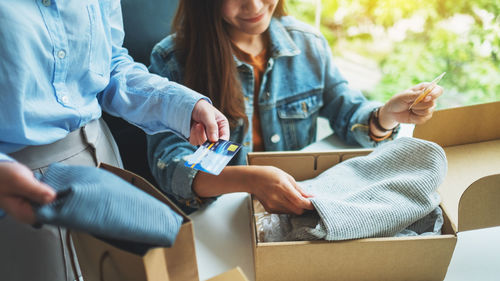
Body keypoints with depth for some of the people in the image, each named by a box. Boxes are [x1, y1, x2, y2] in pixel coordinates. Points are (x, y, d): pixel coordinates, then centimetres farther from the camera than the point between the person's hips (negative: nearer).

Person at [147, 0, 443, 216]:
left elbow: (348, 114, 8)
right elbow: (168, 163, -20)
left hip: (301, 206, 4)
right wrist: (249, 179, -38)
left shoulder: (307, 42, 3)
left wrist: (388, 116, -17)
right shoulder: (172, 60, -11)